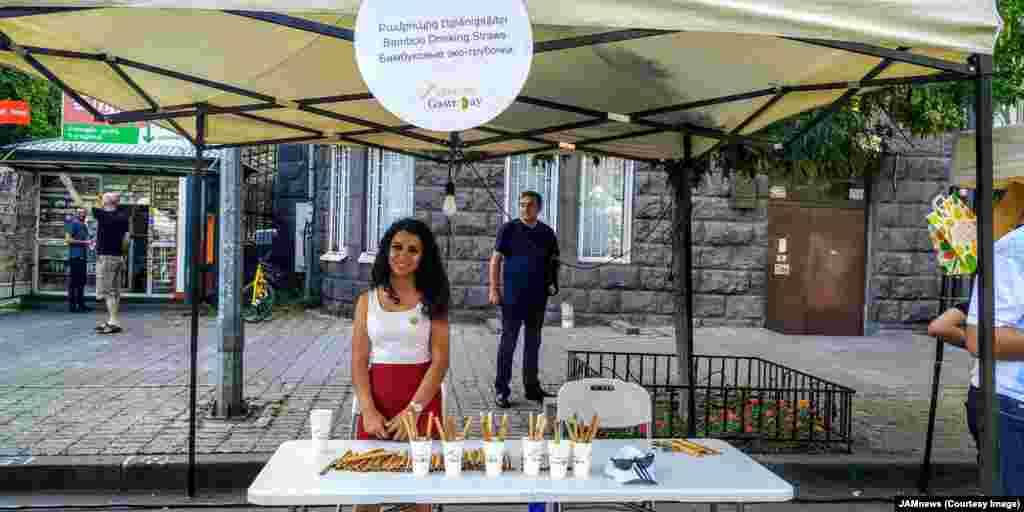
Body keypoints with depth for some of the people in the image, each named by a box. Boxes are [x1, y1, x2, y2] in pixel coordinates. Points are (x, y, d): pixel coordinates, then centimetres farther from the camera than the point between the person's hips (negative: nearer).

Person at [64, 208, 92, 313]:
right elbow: (68, 239, -15)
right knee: (74, 281, -7)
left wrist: (89, 243, 12)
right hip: (75, 257, -9)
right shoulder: (73, 224, -6)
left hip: (83, 256, 9)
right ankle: (72, 305, -5)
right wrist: (84, 242, -18)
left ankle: (81, 304, 19)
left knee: (82, 281, 12)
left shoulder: (84, 225, 20)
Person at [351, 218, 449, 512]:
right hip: (377, 402, 2)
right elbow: (359, 361, 2)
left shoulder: (432, 300, 1)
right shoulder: (367, 300, 6)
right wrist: (368, 411, -11)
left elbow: (440, 361, -6)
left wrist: (413, 410, -16)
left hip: (422, 401, -1)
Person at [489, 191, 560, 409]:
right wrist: (494, 289, -8)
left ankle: (532, 387, 24)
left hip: (538, 297, 4)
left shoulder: (547, 233, 8)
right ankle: (501, 390, 6)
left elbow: (553, 261, 16)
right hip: (512, 295, -4)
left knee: (533, 343, 13)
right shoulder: (509, 229, -2)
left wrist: (552, 283, 1)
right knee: (508, 342, -1)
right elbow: (496, 259, -2)